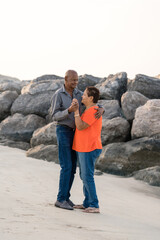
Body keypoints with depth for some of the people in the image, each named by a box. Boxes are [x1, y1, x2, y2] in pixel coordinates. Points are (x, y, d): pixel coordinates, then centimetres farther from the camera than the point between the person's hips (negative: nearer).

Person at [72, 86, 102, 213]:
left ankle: (94, 205, -6)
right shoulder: (89, 110, 17)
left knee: (87, 176, -9)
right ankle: (87, 203, 20)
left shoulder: (93, 111, -16)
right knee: (85, 176, 14)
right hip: (84, 149, 11)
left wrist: (76, 111, -18)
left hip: (89, 149, -11)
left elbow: (80, 126, -21)